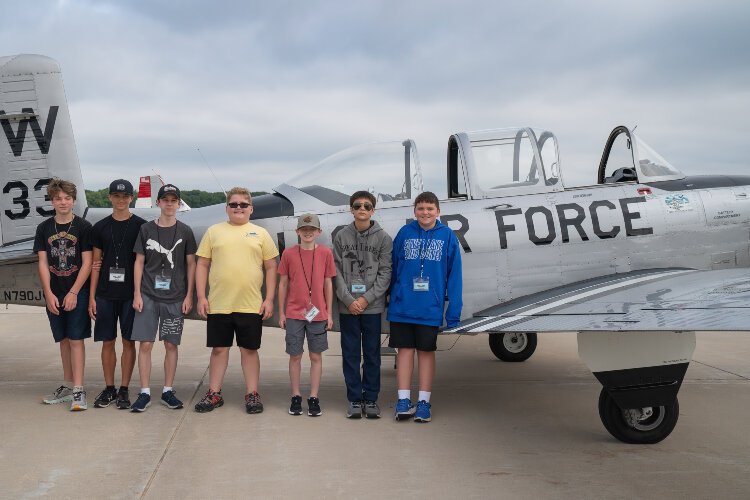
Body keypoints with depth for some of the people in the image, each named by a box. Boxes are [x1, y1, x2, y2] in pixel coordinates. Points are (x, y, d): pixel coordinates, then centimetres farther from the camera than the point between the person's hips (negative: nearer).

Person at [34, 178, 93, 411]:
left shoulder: (84, 227, -5)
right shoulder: (44, 228, 5)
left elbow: (87, 263, -7)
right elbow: (43, 263, 3)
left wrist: (73, 293, -12)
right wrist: (49, 294, -6)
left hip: (77, 293, -4)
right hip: (54, 294, 4)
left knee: (76, 339, -5)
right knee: (63, 340, 12)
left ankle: (78, 390, -4)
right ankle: (67, 385, 23)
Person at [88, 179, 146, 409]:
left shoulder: (140, 226, 1)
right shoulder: (100, 227, 8)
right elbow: (96, 264, 9)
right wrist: (92, 297, 4)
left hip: (131, 293, -2)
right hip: (105, 294, 2)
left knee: (128, 342, 3)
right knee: (107, 341, 7)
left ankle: (124, 390, 12)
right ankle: (109, 389, 18)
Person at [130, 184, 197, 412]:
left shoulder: (185, 231, 4)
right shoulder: (146, 229, 5)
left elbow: (191, 264, 6)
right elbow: (139, 263, 6)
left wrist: (189, 296, 1)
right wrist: (137, 294, 0)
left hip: (175, 298, 0)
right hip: (148, 296, 0)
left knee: (171, 345, 5)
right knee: (145, 344, -2)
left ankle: (168, 391, 16)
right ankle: (145, 393, 6)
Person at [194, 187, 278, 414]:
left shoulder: (260, 233, 7)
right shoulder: (214, 231, 8)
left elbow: (271, 268, 6)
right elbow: (202, 265, 8)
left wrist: (269, 299, -1)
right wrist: (201, 297, 0)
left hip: (251, 305, -1)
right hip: (218, 304, 1)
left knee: (250, 349, 7)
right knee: (219, 348, 9)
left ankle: (252, 394, 16)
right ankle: (214, 393, 20)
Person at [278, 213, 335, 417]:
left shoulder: (325, 253, -1)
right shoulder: (289, 253, 0)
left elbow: (328, 284, 4)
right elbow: (283, 284, 5)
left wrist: (329, 313, 3)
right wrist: (281, 313, 4)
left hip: (318, 314, 0)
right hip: (294, 314, 0)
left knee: (316, 356, 5)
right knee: (295, 356, 6)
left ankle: (314, 398, 14)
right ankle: (296, 396, 18)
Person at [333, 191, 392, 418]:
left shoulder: (383, 238, 2)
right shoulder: (342, 236, 4)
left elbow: (385, 273, -2)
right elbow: (337, 272, 1)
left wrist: (366, 299, -11)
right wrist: (349, 300, -10)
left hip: (372, 306, -1)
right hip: (347, 306, 1)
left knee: (372, 354, 5)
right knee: (351, 354, 5)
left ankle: (371, 399, 15)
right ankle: (354, 399, 14)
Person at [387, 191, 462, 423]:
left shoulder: (448, 236, -2)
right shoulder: (405, 233, 1)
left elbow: (454, 275, -2)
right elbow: (394, 269, 6)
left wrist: (454, 312, -5)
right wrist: (393, 299, 6)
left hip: (431, 308, -1)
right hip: (403, 306, 1)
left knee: (426, 352, 9)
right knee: (405, 350, 6)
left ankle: (424, 402, 17)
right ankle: (403, 400, 14)